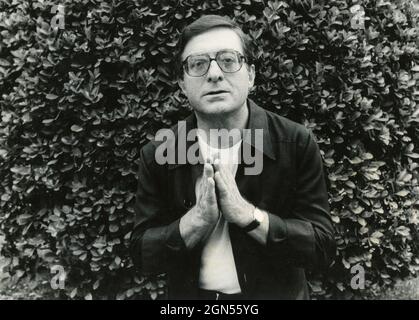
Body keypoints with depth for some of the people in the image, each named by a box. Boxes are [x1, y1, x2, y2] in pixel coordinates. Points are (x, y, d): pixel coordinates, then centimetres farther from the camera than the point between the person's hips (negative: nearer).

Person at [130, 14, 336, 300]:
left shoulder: (297, 144, -15)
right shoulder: (157, 156, -10)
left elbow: (323, 247, -16)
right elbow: (142, 257, -9)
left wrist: (246, 214, -28)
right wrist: (197, 219, -26)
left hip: (276, 294, -1)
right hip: (190, 296, 1)